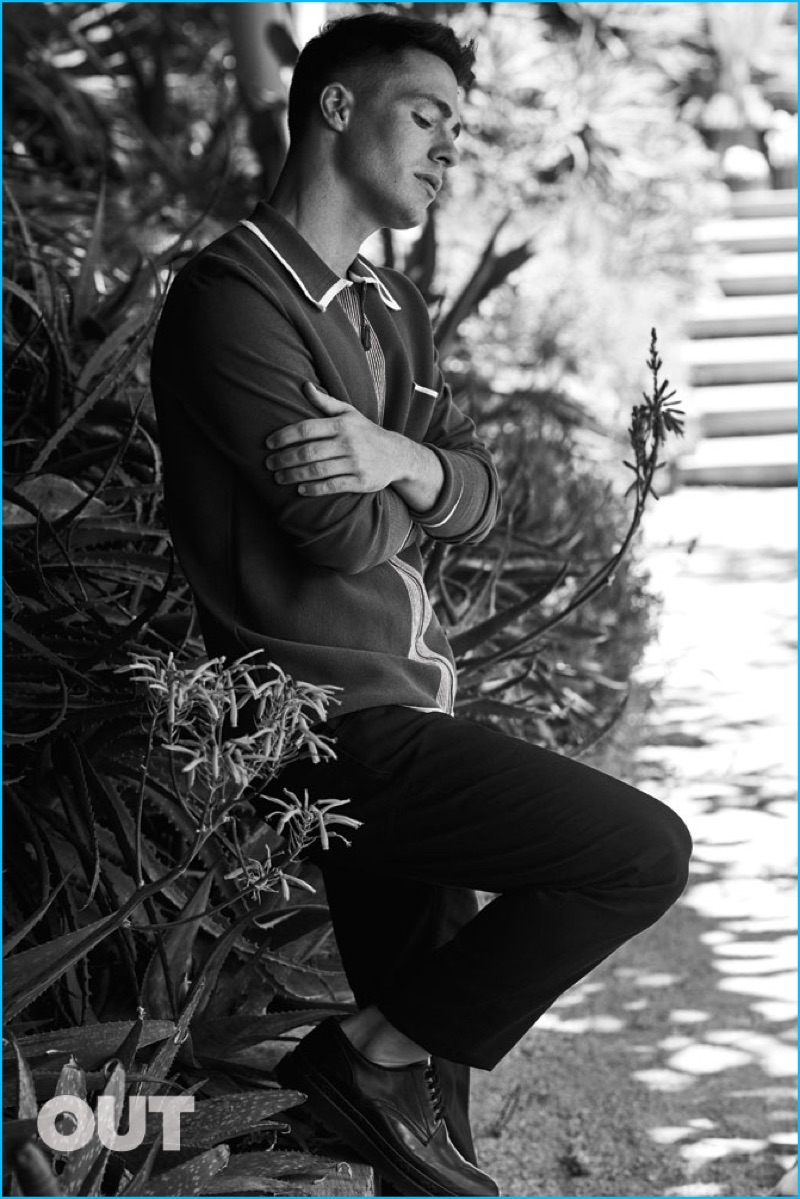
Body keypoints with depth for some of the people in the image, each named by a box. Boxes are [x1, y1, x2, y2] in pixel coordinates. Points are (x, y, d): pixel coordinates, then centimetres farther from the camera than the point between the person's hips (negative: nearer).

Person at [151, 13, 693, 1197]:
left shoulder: (389, 307, 17)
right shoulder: (235, 296, -13)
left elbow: (480, 498, 6)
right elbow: (348, 534, -19)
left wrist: (403, 460, -15)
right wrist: (410, 492, 2)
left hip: (398, 703, 9)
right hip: (333, 714, -9)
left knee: (427, 1065, 12)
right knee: (641, 851, -13)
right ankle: (373, 1054, -3)